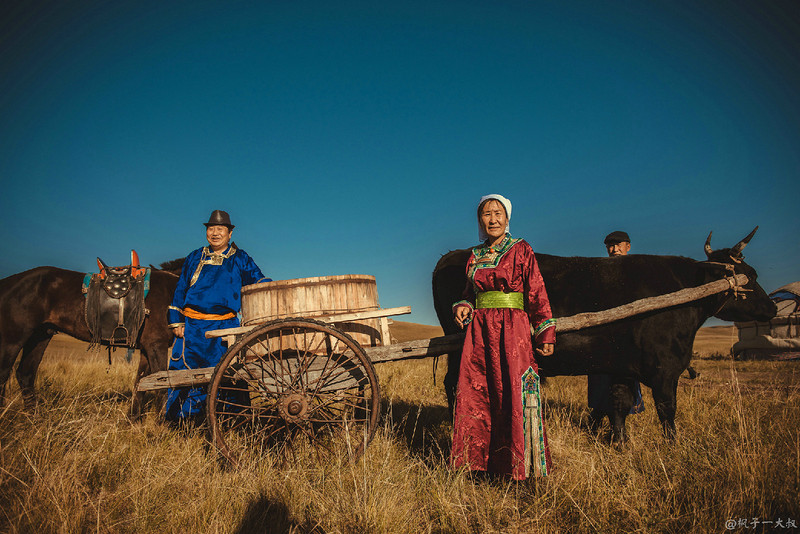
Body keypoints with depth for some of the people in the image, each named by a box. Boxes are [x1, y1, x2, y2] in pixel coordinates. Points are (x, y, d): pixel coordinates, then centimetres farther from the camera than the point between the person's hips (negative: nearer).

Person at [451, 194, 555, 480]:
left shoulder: (521, 250, 1)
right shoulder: (475, 255, 14)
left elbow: (537, 293, -1)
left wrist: (546, 333, -6)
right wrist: (463, 306, 1)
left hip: (512, 330, -4)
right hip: (480, 329, 5)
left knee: (514, 392, -4)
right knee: (474, 393, 5)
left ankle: (518, 463, 14)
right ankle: (475, 458, 21)